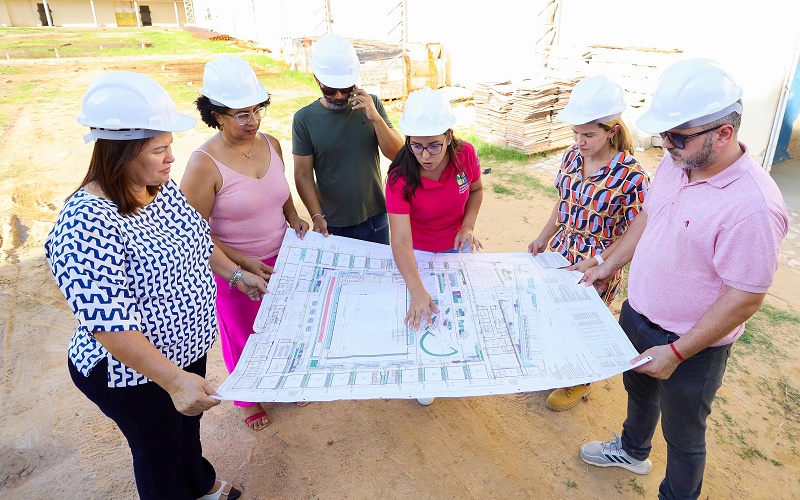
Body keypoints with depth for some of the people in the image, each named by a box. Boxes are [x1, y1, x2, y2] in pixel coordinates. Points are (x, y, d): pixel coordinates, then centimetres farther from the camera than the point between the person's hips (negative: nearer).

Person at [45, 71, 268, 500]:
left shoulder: (162, 186, -7)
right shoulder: (87, 224, -33)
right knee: (160, 448, 18)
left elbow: (195, 239, 10)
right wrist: (174, 380, -32)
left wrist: (236, 275, 10)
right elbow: (108, 324, -32)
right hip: (131, 373, -8)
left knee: (189, 424, 31)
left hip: (186, 347, 8)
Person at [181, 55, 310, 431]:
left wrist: (294, 220, -5)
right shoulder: (205, 164, -22)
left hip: (282, 259, 5)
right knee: (243, 337, 18)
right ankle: (248, 399, 46)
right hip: (234, 270, -5)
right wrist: (246, 264, -21)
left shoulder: (271, 144, -5)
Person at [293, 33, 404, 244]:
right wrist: (316, 216, -18)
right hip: (332, 224, -1)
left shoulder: (371, 105, -4)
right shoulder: (304, 118, -9)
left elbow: (397, 154, -7)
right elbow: (303, 173, -8)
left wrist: (375, 117, -20)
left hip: (375, 218, 2)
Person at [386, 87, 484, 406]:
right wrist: (417, 292, -49)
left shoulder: (465, 155, -22)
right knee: (423, 312, 11)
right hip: (419, 252, -2)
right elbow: (401, 240, -38)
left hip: (456, 247, 3)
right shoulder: (400, 177, -31)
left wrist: (467, 227, -16)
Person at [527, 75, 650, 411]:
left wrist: (594, 263, -21)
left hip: (597, 266, -5)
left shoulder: (631, 176, -21)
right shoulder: (572, 156, -3)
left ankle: (579, 382, 41)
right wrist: (544, 238, 13)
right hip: (561, 251, 5)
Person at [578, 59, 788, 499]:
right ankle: (632, 450, 61)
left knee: (682, 435, 18)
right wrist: (609, 265, 9)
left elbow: (745, 298, -26)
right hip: (636, 314, 8)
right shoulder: (675, 162, -8)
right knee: (638, 390, 32)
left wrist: (677, 352, -22)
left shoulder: (752, 206, -31)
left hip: (690, 346, -7)